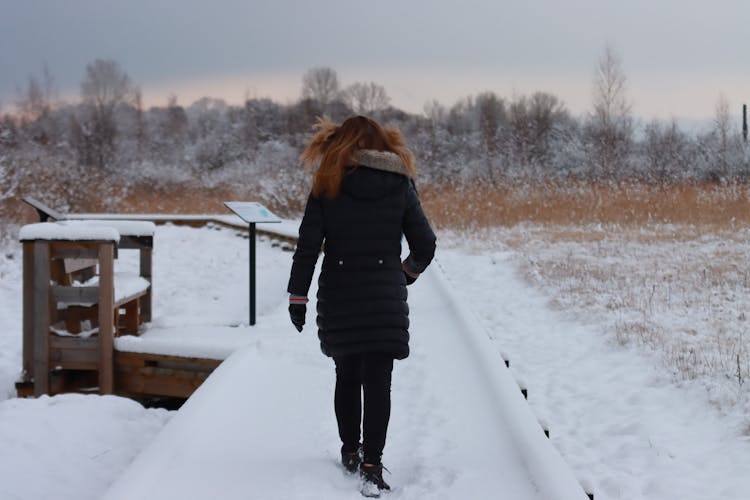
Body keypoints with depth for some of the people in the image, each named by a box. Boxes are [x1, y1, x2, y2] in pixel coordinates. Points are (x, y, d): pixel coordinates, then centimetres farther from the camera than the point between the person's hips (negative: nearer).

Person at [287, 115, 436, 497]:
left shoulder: (328, 183, 1)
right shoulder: (400, 185, 2)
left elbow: (308, 245, -5)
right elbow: (425, 245, 2)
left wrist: (297, 296, 0)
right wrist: (407, 273, 22)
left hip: (338, 298, 1)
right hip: (385, 300, -1)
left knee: (347, 376, 16)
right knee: (377, 383, -2)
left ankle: (350, 452, 26)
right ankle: (371, 467, -9)